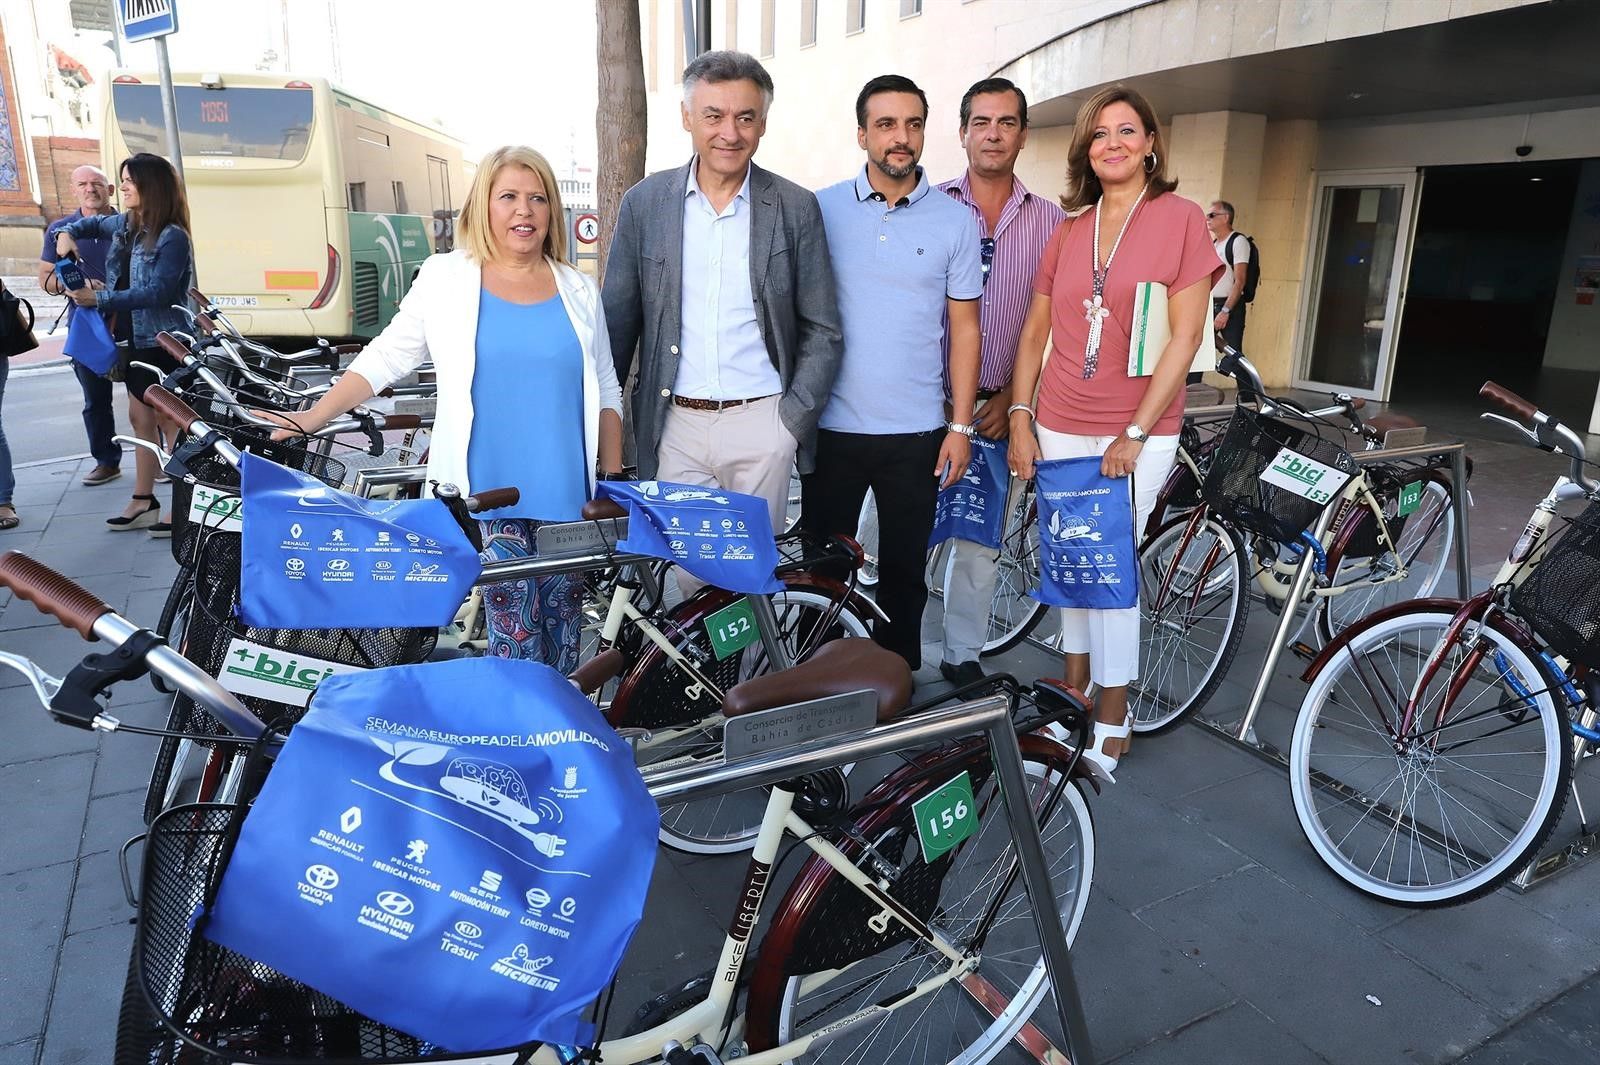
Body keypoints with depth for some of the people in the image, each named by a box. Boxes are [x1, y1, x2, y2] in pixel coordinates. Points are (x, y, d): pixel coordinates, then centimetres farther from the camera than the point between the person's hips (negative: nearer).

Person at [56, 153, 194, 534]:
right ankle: (143, 502, 23)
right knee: (140, 418, 14)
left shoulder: (172, 237, -15)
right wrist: (67, 232, 8)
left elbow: (157, 292, -22)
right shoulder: (124, 224, 9)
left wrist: (100, 298, -20)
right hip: (134, 340, 9)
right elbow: (91, 223, 30)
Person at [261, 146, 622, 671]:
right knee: (517, 637, -5)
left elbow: (606, 395, 13)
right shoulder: (445, 278, 4)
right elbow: (384, 357, 6)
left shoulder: (579, 291, 10)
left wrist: (613, 487, 8)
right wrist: (310, 419, -3)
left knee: (562, 634, 7)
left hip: (567, 496, 2)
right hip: (487, 495, -2)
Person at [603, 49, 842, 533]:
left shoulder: (796, 208, 1)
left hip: (761, 422, 0)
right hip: (673, 425, 1)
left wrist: (793, 419, -4)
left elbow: (822, 330, 4)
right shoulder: (645, 203, 4)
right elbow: (617, 322, 7)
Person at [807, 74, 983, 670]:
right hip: (831, 426, 0)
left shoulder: (955, 221, 2)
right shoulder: (822, 210, 1)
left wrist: (960, 425, -1)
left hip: (917, 432, 0)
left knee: (904, 573, 11)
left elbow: (964, 327, 4)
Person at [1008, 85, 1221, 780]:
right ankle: (1074, 686, 30)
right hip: (1059, 427, 4)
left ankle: (1112, 719, 14)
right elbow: (1035, 332, 11)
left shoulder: (1180, 218, -4)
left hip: (1137, 434, -4)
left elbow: (1184, 337, -8)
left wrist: (1135, 434, -13)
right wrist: (1020, 420, 3)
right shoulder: (1070, 229, 9)